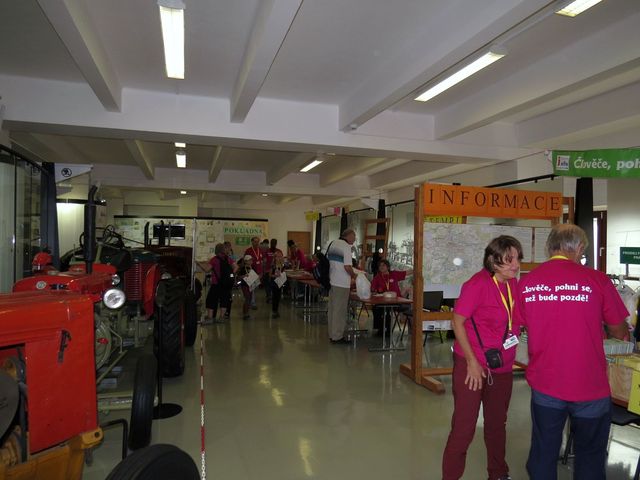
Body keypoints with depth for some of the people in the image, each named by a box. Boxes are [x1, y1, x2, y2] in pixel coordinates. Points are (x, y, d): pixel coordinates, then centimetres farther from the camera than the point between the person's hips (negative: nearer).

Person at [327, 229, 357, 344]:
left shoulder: (333, 243, 10)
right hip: (342, 283, -8)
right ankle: (337, 336, 6)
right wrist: (354, 276, -4)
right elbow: (347, 266, -20)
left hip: (332, 281, 8)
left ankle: (332, 334, 23)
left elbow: (327, 261, 16)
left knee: (332, 308, 14)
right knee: (340, 311, 0)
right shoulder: (346, 246, -14)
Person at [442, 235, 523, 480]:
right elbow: (457, 322, -16)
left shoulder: (514, 285, 2)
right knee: (464, 427, 1)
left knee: (497, 423, 21)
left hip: (503, 367, 7)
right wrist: (472, 362, -17)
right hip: (472, 365, -7)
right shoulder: (477, 284, -18)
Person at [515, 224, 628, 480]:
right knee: (590, 455, 19)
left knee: (543, 452, 16)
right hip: (589, 384, -2)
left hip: (544, 384, 2)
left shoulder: (527, 282, -6)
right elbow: (619, 332, -2)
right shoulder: (596, 280, -13)